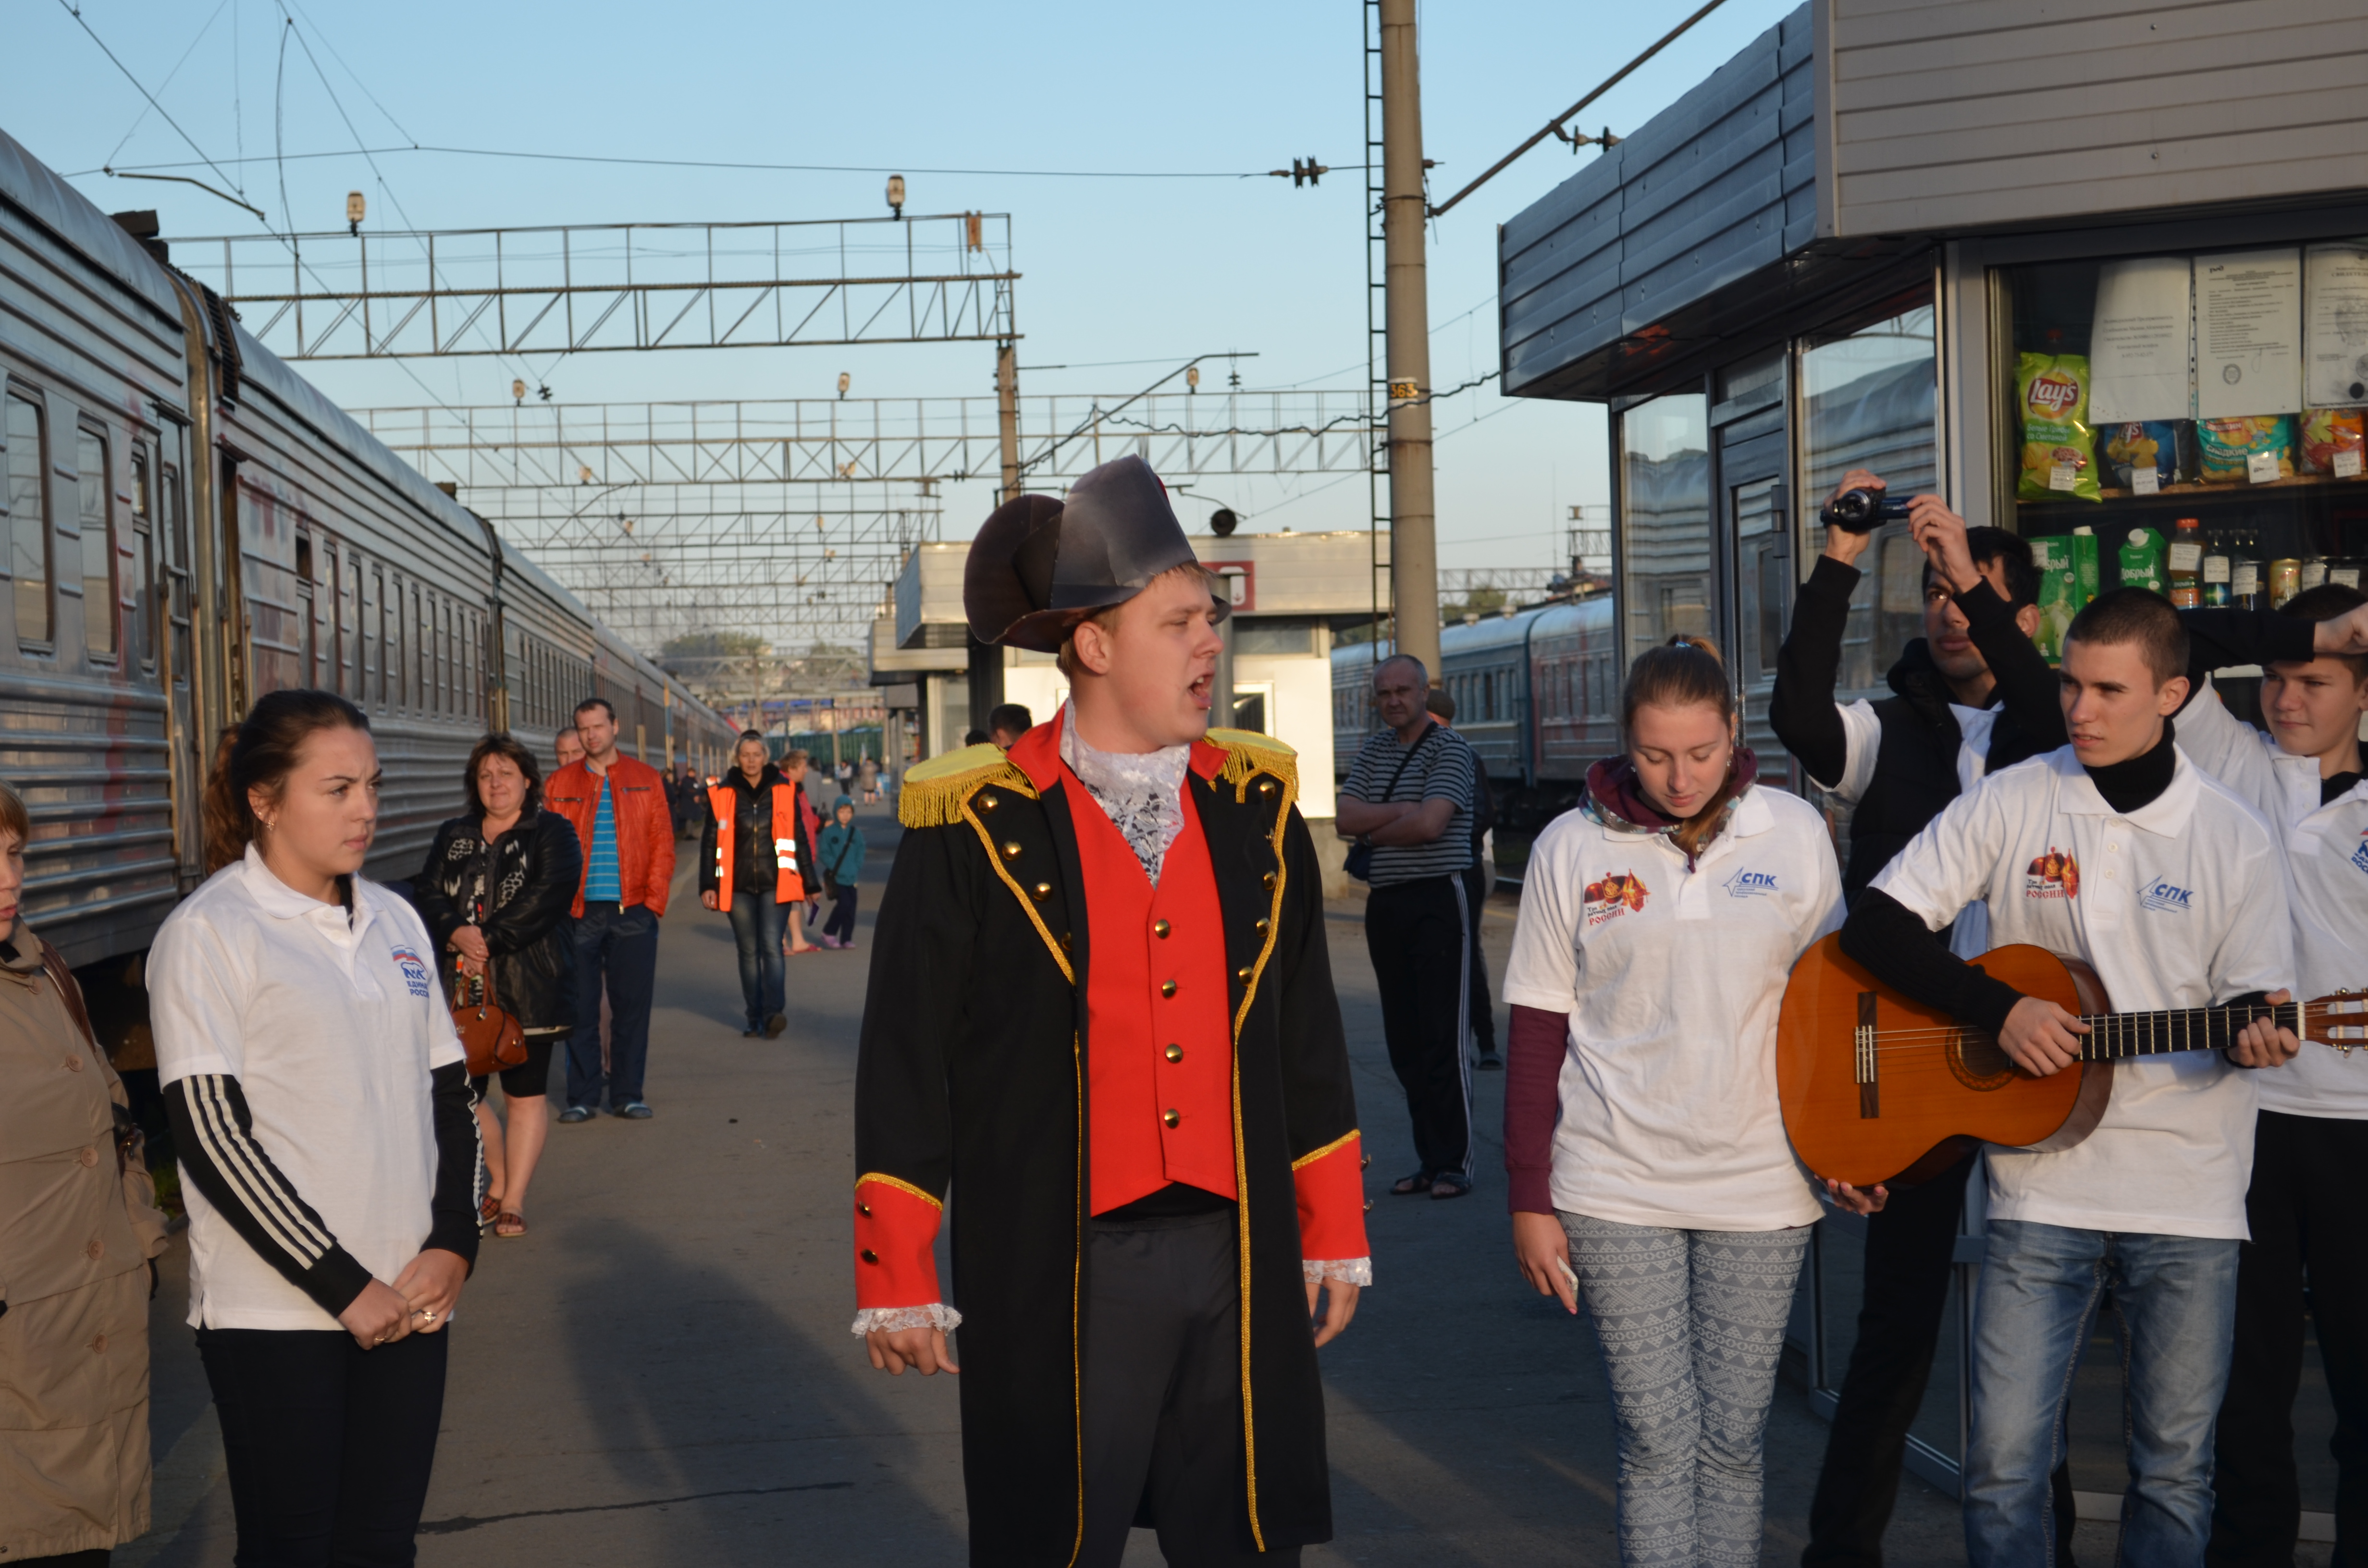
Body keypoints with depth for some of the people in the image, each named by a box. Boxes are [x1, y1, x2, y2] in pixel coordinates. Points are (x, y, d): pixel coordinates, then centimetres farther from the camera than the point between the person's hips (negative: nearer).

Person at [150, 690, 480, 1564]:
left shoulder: (394, 922, 12)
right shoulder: (211, 933, -7)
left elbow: (449, 1093, 13)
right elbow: (210, 1133, -12)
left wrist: (453, 1245, -2)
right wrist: (344, 1286, -13)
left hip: (409, 1300, 5)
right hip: (276, 1313, -5)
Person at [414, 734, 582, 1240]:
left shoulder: (552, 833, 2)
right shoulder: (453, 836, 16)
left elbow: (548, 895, -13)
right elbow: (427, 892, 6)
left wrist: (490, 939, -18)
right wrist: (457, 934, -14)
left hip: (529, 988, -4)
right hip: (463, 987, 4)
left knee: (525, 1094, 1)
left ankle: (514, 1199, 10)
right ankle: (498, 1180, 23)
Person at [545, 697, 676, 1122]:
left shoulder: (645, 780, 8)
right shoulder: (559, 785, 8)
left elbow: (662, 843, 6)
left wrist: (654, 900, -3)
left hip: (632, 911, 0)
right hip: (579, 912, 0)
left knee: (632, 1005, 3)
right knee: (579, 1007, 2)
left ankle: (627, 1094, 12)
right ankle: (582, 1097, 11)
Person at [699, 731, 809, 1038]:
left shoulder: (784, 791, 2)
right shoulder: (723, 795, 3)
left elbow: (800, 838, 7)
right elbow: (710, 842, 6)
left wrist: (809, 882, 9)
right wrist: (708, 884, 0)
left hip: (775, 884, -1)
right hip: (739, 886, 2)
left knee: (771, 946, -14)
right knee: (749, 952, 7)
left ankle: (773, 1013, -21)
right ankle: (755, 1020, 11)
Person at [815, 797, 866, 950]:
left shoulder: (857, 833, 9)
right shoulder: (829, 832, -2)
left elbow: (860, 854, 11)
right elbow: (823, 854, -3)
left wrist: (856, 868, -4)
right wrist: (834, 866, -14)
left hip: (851, 878, 4)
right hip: (835, 878, -4)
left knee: (851, 908, 3)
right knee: (844, 904, -15)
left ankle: (846, 939, 14)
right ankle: (829, 933, 2)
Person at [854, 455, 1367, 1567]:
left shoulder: (1256, 804, 8)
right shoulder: (975, 826, -6)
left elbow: (1308, 1038, 12)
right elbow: (907, 1065, -4)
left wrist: (1333, 1235, 12)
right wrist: (897, 1281, -4)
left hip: (1238, 1259, 4)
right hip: (1056, 1275, -4)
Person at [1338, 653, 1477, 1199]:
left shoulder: (1449, 751, -4)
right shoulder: (1373, 750, 15)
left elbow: (1430, 825, -17)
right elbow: (1345, 818, 2)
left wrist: (1376, 831, -2)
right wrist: (1404, 812, -9)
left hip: (1437, 901, -7)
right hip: (1385, 903, 7)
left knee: (1443, 1037, -8)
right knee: (1404, 1039, 8)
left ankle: (1454, 1162, -4)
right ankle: (1429, 1159, 14)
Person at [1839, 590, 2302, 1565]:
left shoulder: (2232, 837, 2)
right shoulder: (2010, 805, 0)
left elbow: (2253, 999, 5)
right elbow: (1876, 923, -2)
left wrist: (2254, 1036, -19)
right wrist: (2001, 1010, -13)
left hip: (2189, 1191, 1)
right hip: (2041, 1183, 0)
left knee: (2175, 1466, 8)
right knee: (2003, 1462, -1)